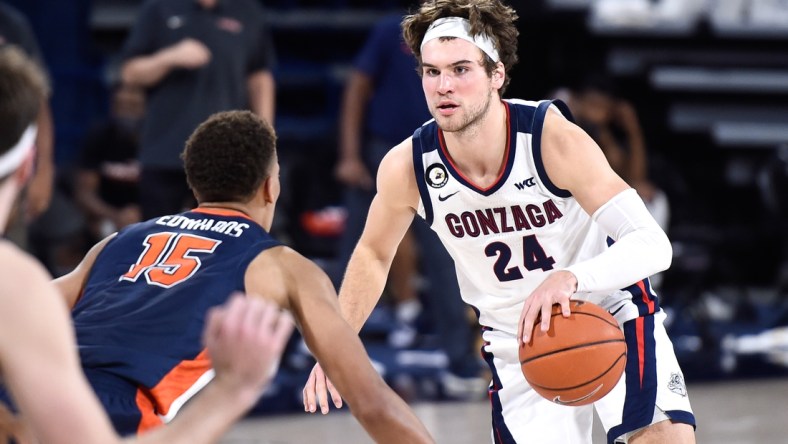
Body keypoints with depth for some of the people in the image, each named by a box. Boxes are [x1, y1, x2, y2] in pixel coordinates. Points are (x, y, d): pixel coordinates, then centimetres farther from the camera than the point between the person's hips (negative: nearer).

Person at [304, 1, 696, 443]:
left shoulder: (552, 139, -27)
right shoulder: (406, 168, -17)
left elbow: (652, 245, -33)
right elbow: (373, 254, 6)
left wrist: (570, 279, -52)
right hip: (518, 341, 3)